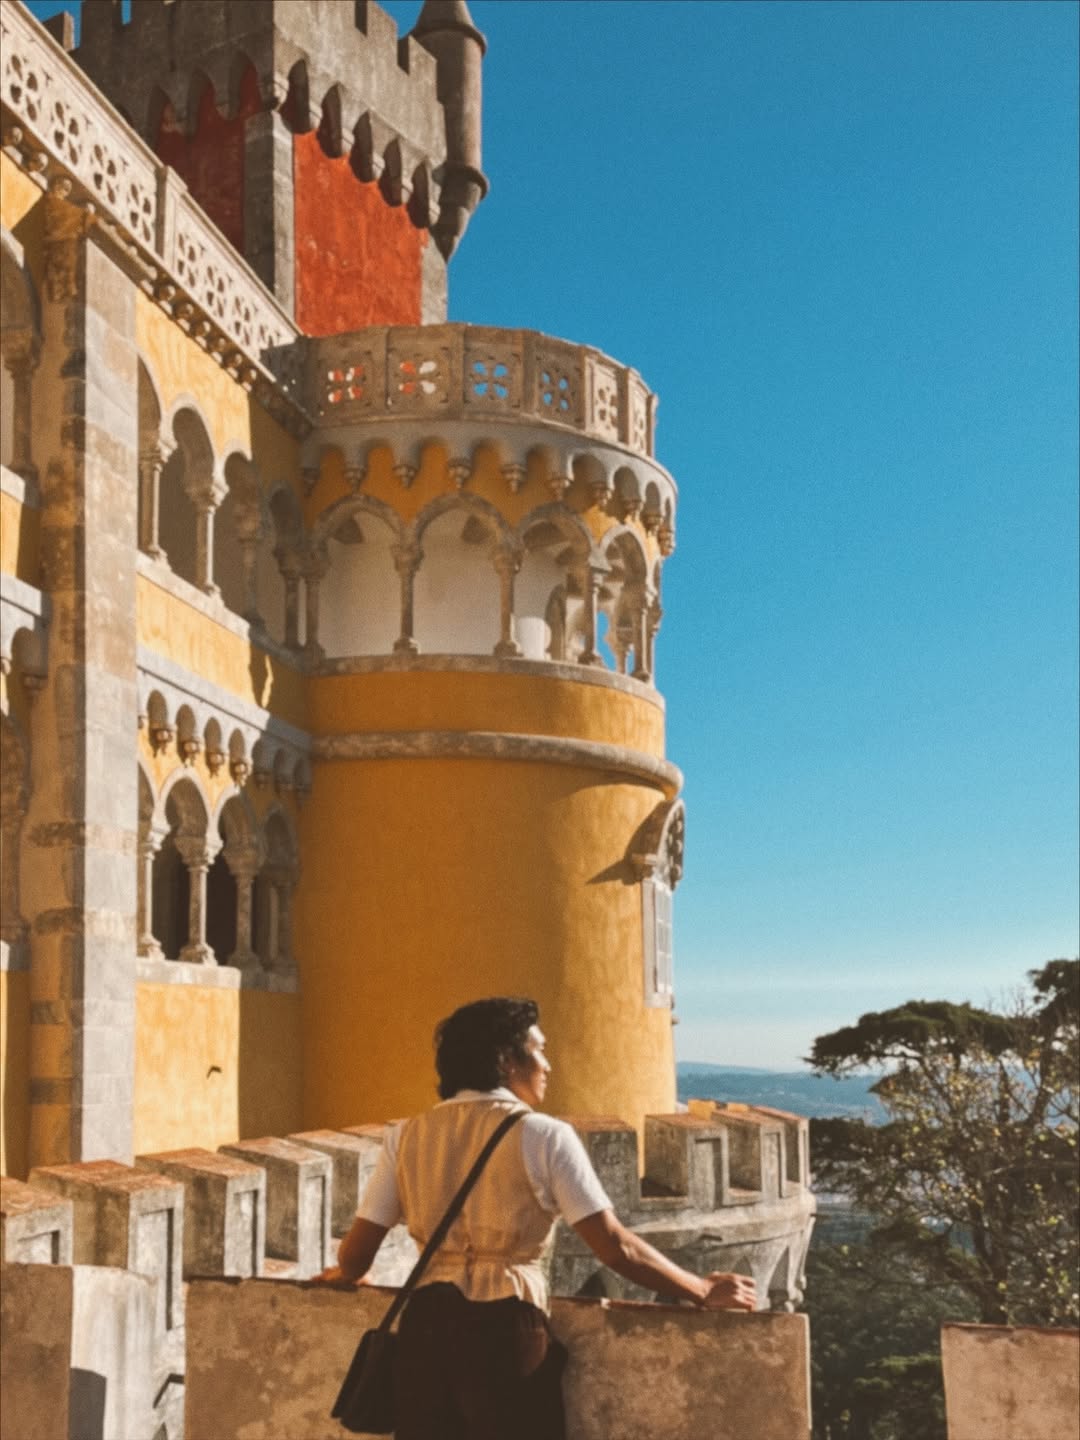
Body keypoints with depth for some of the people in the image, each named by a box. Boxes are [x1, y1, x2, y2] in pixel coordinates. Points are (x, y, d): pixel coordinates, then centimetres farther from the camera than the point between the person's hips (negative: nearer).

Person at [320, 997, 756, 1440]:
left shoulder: (407, 1136, 5)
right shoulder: (543, 1136, -5)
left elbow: (355, 1257, 6)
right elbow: (615, 1247, -8)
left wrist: (344, 1274, 30)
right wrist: (704, 1292, 3)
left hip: (426, 1328, 4)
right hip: (507, 1331, -4)